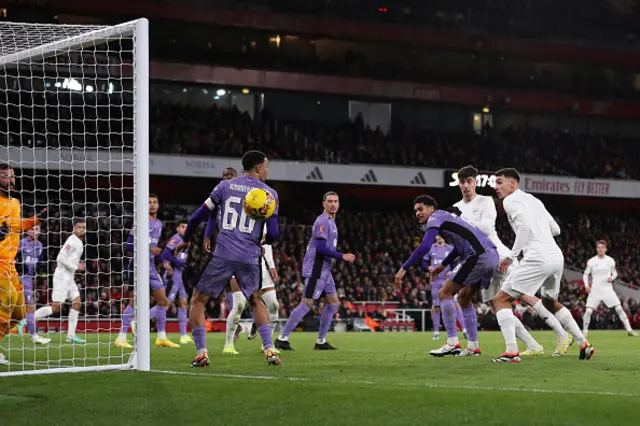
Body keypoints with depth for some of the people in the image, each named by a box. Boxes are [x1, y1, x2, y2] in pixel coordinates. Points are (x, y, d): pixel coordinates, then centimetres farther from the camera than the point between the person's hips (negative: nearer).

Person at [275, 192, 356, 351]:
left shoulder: (330, 222, 18)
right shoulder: (322, 221, -15)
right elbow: (321, 248, -23)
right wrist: (343, 256, -19)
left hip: (324, 270, 10)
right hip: (316, 269, -10)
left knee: (333, 302, 10)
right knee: (307, 303, -11)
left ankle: (321, 341, 14)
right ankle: (282, 338, -9)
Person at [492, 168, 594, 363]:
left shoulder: (511, 200, 0)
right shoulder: (533, 200, 25)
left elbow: (524, 226, -16)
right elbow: (556, 229, 24)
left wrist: (511, 256, -12)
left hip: (538, 257, -9)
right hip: (556, 256, 9)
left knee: (501, 300, -4)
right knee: (550, 302, 31)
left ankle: (512, 352, -17)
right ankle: (584, 345, 29)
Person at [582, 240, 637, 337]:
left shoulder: (610, 260, 2)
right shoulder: (591, 261, -2)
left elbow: (615, 273, 14)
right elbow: (586, 274, 6)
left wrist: (612, 278, -8)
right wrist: (586, 285, -10)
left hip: (607, 289, 1)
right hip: (595, 290, -1)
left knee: (619, 309, -6)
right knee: (588, 311, -10)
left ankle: (629, 330, 1)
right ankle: (584, 332, 6)